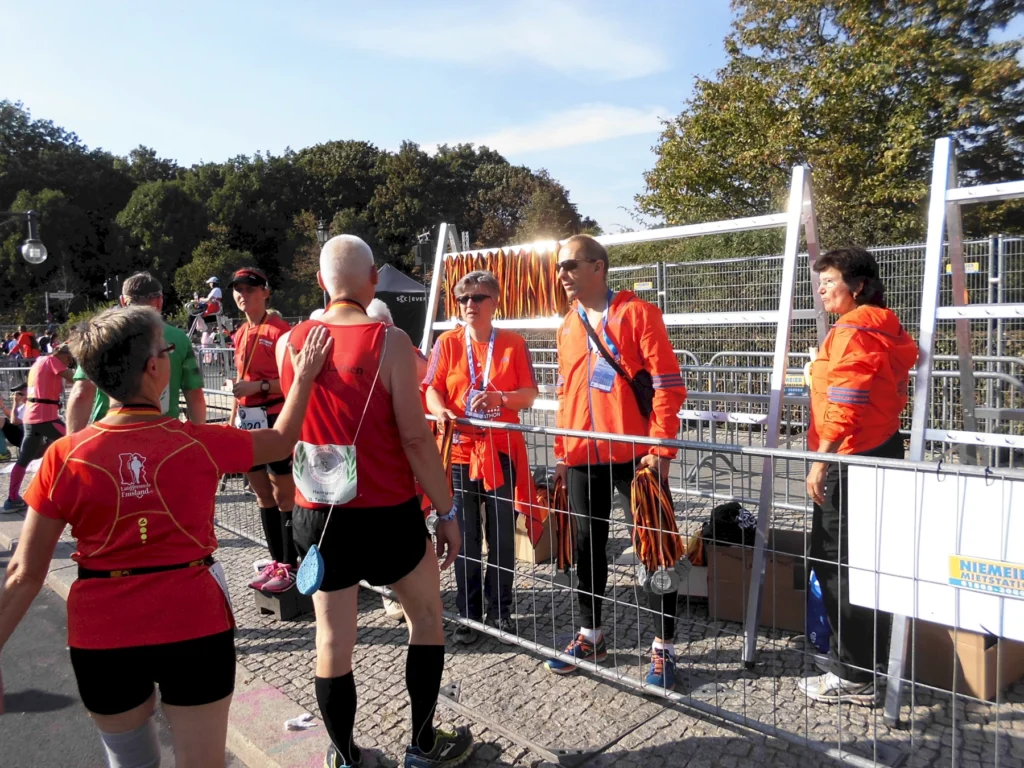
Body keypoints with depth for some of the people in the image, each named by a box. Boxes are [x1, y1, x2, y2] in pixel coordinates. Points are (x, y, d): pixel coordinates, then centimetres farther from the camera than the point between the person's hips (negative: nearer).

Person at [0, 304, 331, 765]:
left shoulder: (63, 457, -9)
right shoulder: (200, 443, -11)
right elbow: (282, 440, 7)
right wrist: (304, 376, 19)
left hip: (101, 639, 2)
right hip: (194, 628, -1)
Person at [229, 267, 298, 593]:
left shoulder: (280, 330, -10)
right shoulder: (241, 334, 14)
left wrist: (260, 386, -22)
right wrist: (233, 421, 18)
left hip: (274, 420, -8)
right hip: (248, 422, 9)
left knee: (284, 495, -2)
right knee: (262, 492, 14)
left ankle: (290, 565, 6)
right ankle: (277, 558, 25)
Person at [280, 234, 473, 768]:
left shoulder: (290, 343, -1)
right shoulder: (389, 341, -15)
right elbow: (414, 437, -17)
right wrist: (447, 511, -8)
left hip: (317, 517, 4)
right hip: (388, 514, -3)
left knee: (333, 638, 14)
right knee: (426, 617, 19)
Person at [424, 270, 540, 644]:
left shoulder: (513, 343, 4)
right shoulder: (447, 342, 5)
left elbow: (530, 394, 1)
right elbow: (433, 390, 2)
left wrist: (500, 397, -18)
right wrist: (442, 411, -20)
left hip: (502, 449, 0)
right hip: (460, 449, 0)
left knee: (502, 536, 7)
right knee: (466, 537, 7)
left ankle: (499, 610, 23)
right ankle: (468, 613, 21)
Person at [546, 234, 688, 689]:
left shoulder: (637, 313, -6)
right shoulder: (567, 326, 13)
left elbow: (667, 383, -10)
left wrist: (661, 447, -15)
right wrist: (561, 451, 15)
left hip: (634, 454, -6)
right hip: (582, 457, 6)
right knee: (587, 546, 14)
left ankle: (664, 649, 17)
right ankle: (590, 637, 31)